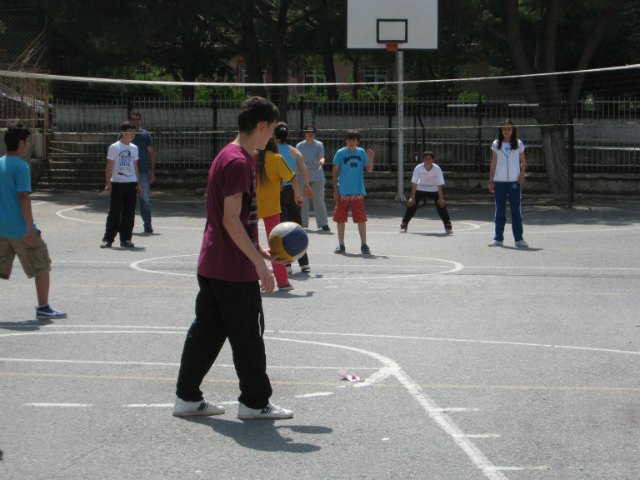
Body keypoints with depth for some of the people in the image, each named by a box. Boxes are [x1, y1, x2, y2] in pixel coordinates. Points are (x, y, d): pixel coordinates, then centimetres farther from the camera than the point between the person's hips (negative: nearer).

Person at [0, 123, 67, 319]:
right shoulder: (21, 166, -13)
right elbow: (23, 196, -19)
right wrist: (30, 225, -20)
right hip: (21, 228, -7)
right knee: (42, 267, 7)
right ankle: (43, 308, 10)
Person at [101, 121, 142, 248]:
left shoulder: (134, 148, 11)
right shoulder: (114, 147, -4)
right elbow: (109, 166, -5)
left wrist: (138, 184, 16)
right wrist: (108, 184, -11)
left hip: (131, 184, 5)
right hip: (117, 184, -4)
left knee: (129, 214, 4)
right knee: (114, 212, -4)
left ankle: (125, 239, 11)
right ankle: (108, 239, 1)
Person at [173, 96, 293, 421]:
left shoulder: (227, 157, 15)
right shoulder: (239, 162, -17)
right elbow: (231, 220, -21)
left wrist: (257, 250, 22)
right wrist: (259, 262, -21)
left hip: (211, 266, 10)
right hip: (235, 271, -10)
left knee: (206, 332, 12)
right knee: (248, 336, 1)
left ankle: (187, 397, 16)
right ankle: (254, 402, 11)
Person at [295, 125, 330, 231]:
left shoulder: (319, 145, -1)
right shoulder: (299, 146, 4)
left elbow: (321, 157, -15)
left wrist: (321, 161, -38)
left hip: (317, 177, -1)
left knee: (319, 201, -4)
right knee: (303, 202, 4)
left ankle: (323, 224, 1)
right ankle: (302, 223, 13)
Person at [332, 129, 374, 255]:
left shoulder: (361, 153, 6)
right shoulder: (340, 153, 0)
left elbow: (369, 170, 6)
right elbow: (335, 172, 2)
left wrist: (370, 159, -13)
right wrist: (335, 190, -3)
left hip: (358, 191, 1)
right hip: (343, 191, -1)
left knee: (361, 218, -3)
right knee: (340, 218, 3)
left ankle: (364, 245, 4)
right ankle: (341, 244, 14)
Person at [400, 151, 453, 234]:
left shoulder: (437, 169, -23)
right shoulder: (418, 169, -23)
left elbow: (439, 185, -17)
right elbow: (415, 184, -17)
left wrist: (441, 198, -18)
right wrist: (412, 198, -17)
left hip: (434, 190, 0)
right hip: (420, 189, 0)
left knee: (441, 205, -13)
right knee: (412, 204, -11)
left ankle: (448, 225, 1)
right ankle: (404, 225, 0)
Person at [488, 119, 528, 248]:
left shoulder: (518, 144, 6)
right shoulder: (496, 145, 9)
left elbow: (523, 162, 11)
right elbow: (493, 163, 12)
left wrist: (522, 174, -7)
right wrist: (491, 181, 8)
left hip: (515, 181, -1)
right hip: (499, 181, 1)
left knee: (516, 211, -3)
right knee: (499, 211, 3)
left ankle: (519, 239, 1)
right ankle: (498, 238, 9)